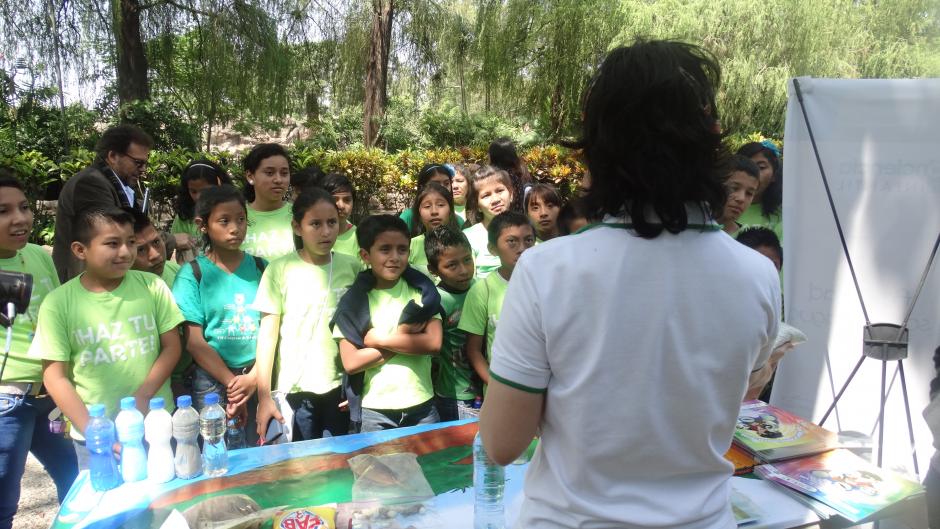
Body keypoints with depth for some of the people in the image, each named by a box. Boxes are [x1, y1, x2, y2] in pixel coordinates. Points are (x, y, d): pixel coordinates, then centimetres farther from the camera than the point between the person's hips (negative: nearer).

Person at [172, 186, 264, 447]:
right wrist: (232, 383, -11)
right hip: (212, 380, -2)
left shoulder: (261, 268, 4)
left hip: (258, 378, 2)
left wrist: (253, 378, -11)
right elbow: (194, 342, -7)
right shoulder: (192, 274, -3)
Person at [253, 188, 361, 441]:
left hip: (341, 385, 2)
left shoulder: (352, 267, -1)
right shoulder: (280, 269, -8)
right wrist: (264, 395, -7)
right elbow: (268, 333, -6)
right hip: (295, 388, -2)